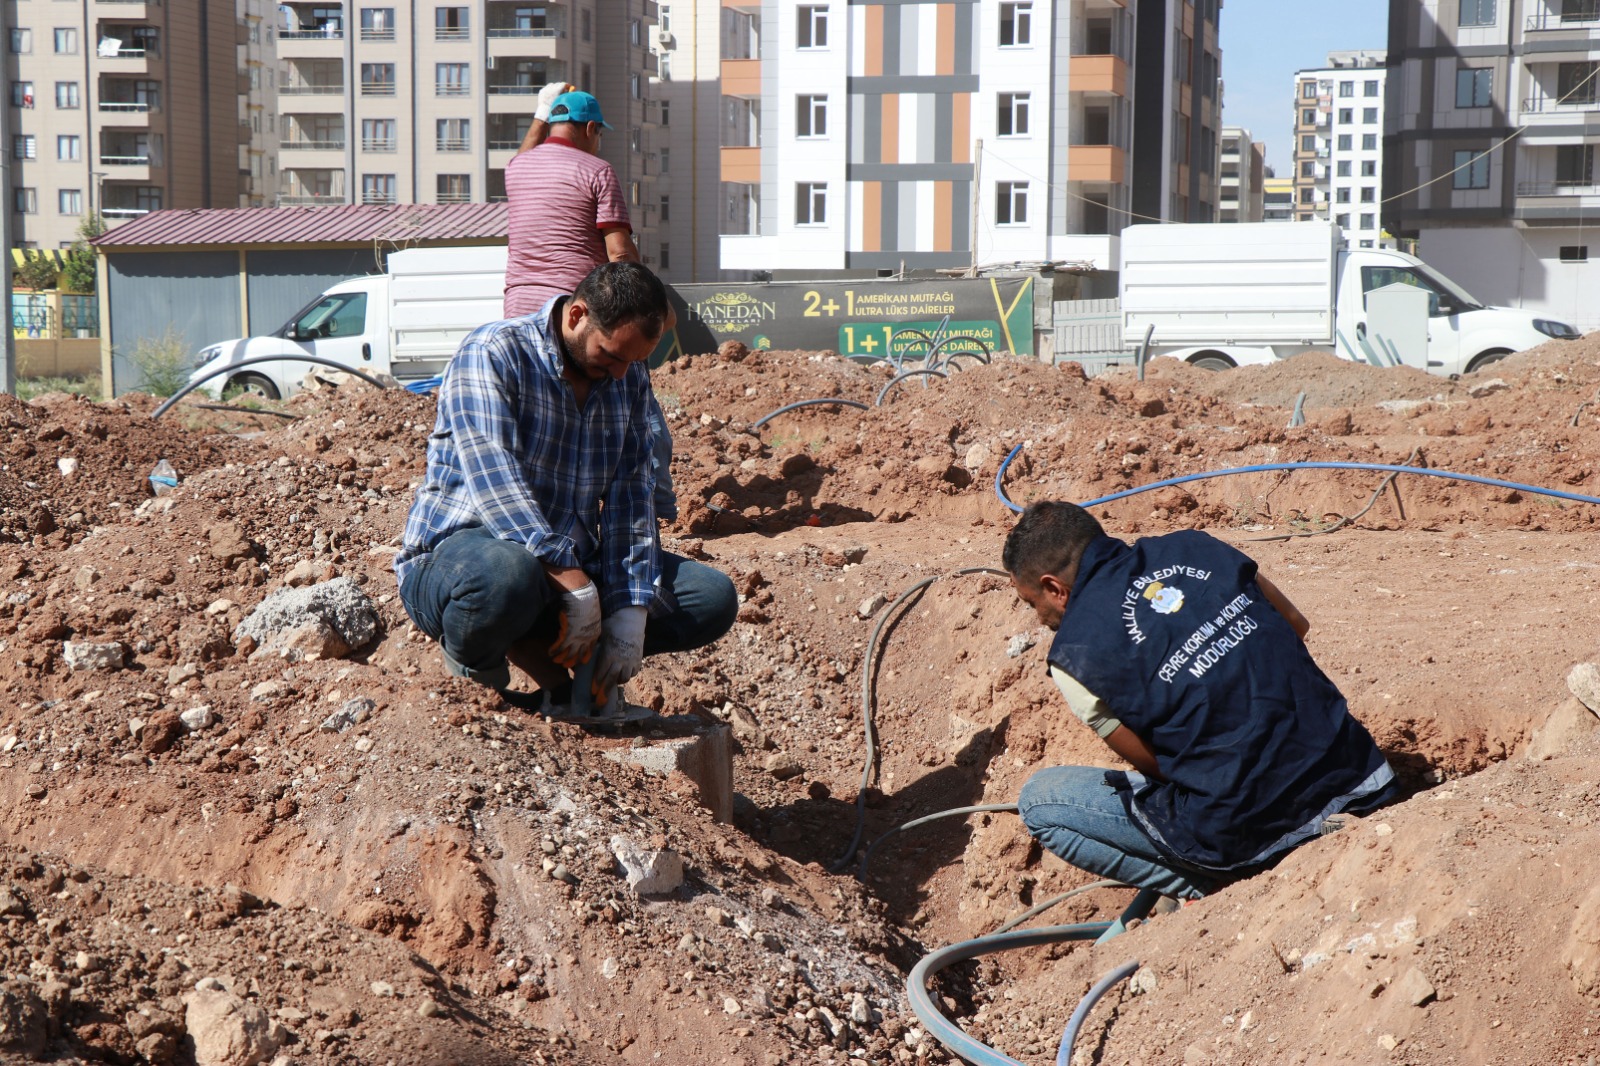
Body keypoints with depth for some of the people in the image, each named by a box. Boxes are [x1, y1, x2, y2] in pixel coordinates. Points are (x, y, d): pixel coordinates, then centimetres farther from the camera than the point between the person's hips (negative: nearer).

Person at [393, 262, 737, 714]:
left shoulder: (629, 380, 6)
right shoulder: (492, 354, -15)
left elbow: (630, 498, 0)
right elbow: (496, 486, -26)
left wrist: (629, 616, -12)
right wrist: (576, 589, -31)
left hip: (572, 561, 6)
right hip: (460, 548, -6)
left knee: (714, 597, -7)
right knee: (507, 575, -42)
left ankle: (536, 649, -10)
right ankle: (471, 662, -7)